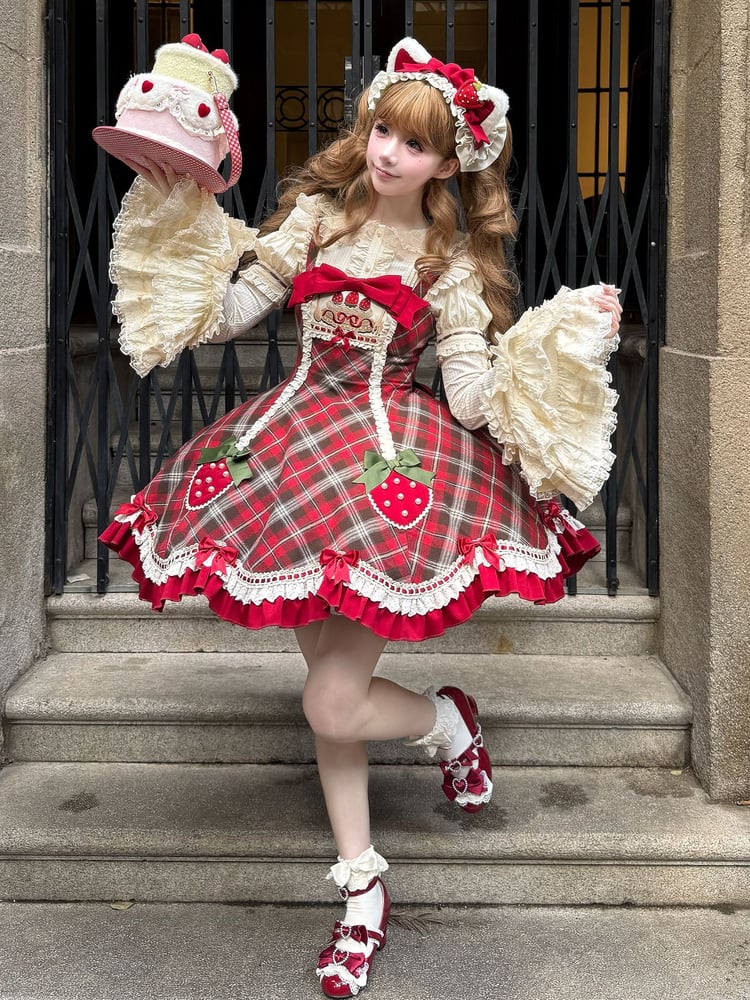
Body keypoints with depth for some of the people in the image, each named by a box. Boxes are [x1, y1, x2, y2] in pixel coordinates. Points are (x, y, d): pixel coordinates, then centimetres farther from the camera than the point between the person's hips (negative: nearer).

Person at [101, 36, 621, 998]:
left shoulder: (454, 262, -1)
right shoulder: (317, 213, 5)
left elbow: (476, 397, -8)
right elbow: (225, 312, 4)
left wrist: (564, 343, -18)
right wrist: (175, 218, -3)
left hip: (393, 466, -4)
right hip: (296, 444, 4)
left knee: (334, 705, -10)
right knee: (329, 688, 10)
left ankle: (449, 720, 25)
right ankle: (362, 888, 24)